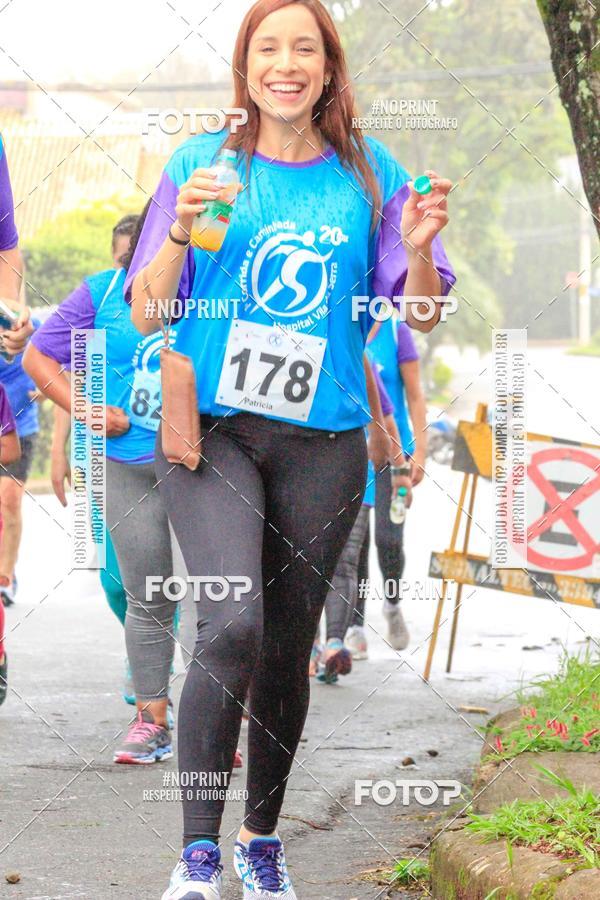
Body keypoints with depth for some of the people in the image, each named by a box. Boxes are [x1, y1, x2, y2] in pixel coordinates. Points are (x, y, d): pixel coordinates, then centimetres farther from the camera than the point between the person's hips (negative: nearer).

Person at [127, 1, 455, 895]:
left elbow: (422, 316, 6)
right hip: (210, 427, -2)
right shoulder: (202, 165, 2)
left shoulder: (369, 175, 5)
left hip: (323, 441, 2)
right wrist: (182, 230, -17)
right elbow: (146, 313, 0)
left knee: (289, 645, 10)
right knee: (231, 627, -22)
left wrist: (418, 250, -15)